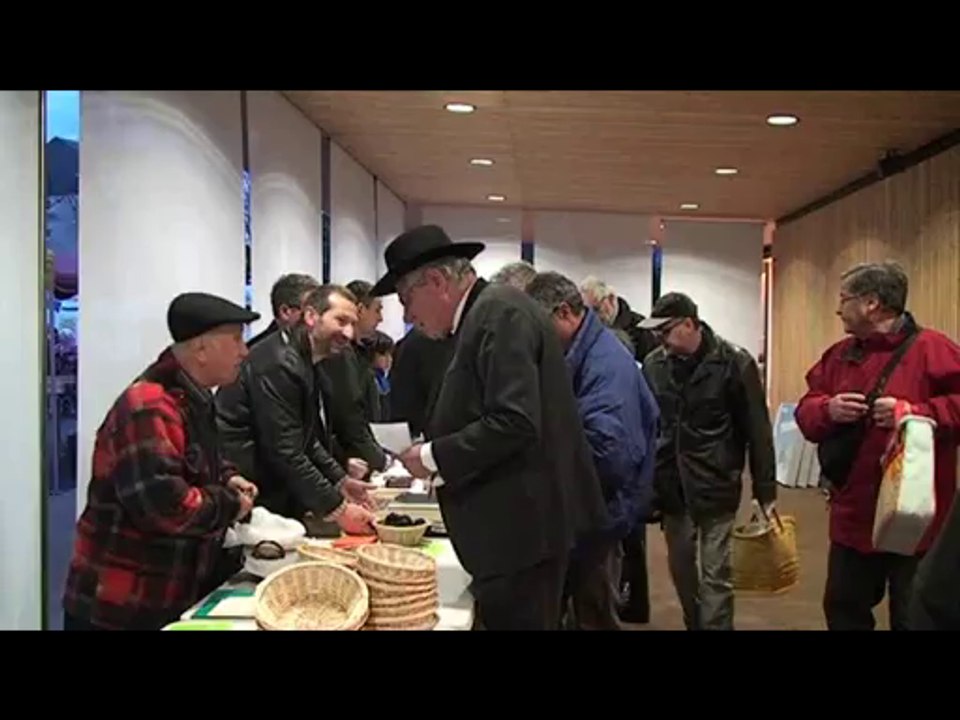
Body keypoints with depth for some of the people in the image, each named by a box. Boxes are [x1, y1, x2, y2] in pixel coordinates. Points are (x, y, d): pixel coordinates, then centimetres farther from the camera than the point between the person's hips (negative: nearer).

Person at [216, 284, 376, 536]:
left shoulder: (304, 362, 11)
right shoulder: (279, 364, -20)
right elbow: (284, 451, -23)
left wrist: (340, 480, 5)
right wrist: (337, 509, -20)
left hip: (271, 491, 10)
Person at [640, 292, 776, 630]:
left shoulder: (734, 362, -9)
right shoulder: (653, 364, 1)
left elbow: (757, 430, -6)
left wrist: (765, 491, -6)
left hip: (716, 487, -4)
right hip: (672, 487, 4)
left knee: (714, 575, 1)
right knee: (681, 569, 15)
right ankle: (694, 625, 34)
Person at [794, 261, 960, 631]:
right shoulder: (839, 355, 9)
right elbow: (806, 413, 10)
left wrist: (915, 412, -25)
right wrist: (827, 410, -11)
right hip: (853, 517, 6)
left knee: (915, 620, 8)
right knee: (844, 611, 18)